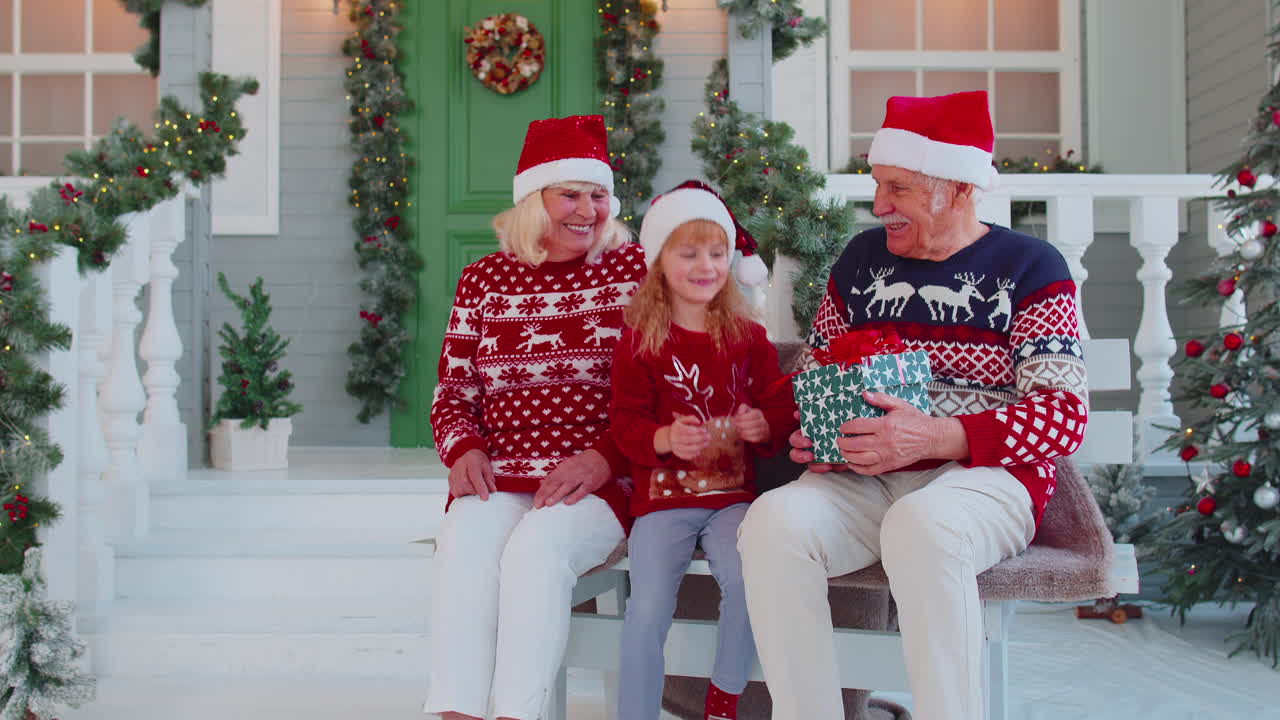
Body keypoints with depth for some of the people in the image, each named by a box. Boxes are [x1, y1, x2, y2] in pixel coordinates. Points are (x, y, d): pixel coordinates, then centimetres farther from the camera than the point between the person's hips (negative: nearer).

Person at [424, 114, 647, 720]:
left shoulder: (635, 270, 6)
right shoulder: (483, 280, 14)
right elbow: (453, 390, 16)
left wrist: (603, 458, -14)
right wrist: (463, 449, -5)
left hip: (603, 482, -2)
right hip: (499, 477, 3)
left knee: (537, 543, -31)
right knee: (465, 538, -28)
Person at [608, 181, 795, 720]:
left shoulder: (749, 337, 9)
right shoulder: (639, 341, 2)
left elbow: (780, 408, 9)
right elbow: (626, 421, -1)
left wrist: (765, 426, -15)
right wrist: (664, 440, -22)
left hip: (733, 493, 1)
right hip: (663, 496, -1)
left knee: (746, 580, -24)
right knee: (649, 607, -18)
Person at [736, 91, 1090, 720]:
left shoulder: (1029, 267, 2)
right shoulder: (862, 258, 16)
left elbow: (1064, 414, -8)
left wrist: (934, 438, -21)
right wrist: (809, 433, 1)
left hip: (985, 474, -4)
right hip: (862, 481, 4)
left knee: (920, 524, -39)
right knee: (773, 521, -28)